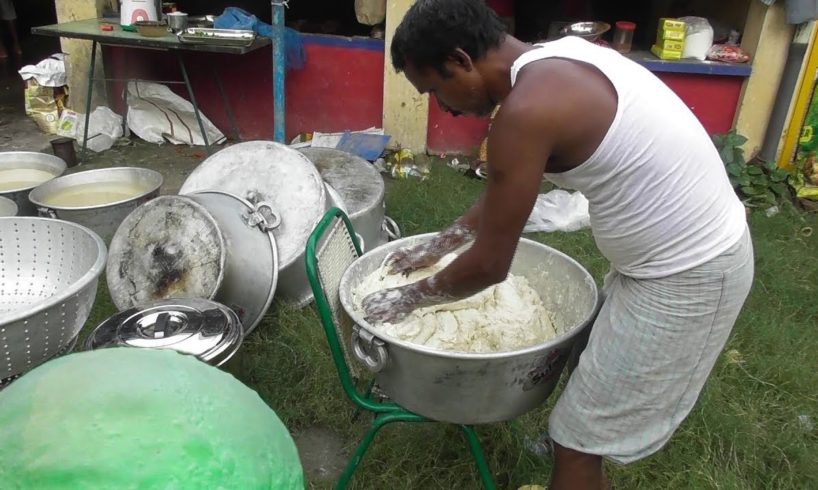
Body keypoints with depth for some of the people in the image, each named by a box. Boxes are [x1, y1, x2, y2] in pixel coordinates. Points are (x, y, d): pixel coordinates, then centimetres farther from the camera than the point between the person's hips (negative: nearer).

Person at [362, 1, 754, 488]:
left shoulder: (527, 110, -25)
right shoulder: (557, 61, 5)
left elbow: (489, 265, -17)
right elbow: (505, 189, 17)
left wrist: (409, 298, 1)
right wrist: (438, 245, 22)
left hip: (686, 277, -10)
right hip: (698, 244, 10)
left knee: (579, 439, 4)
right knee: (598, 376, 26)